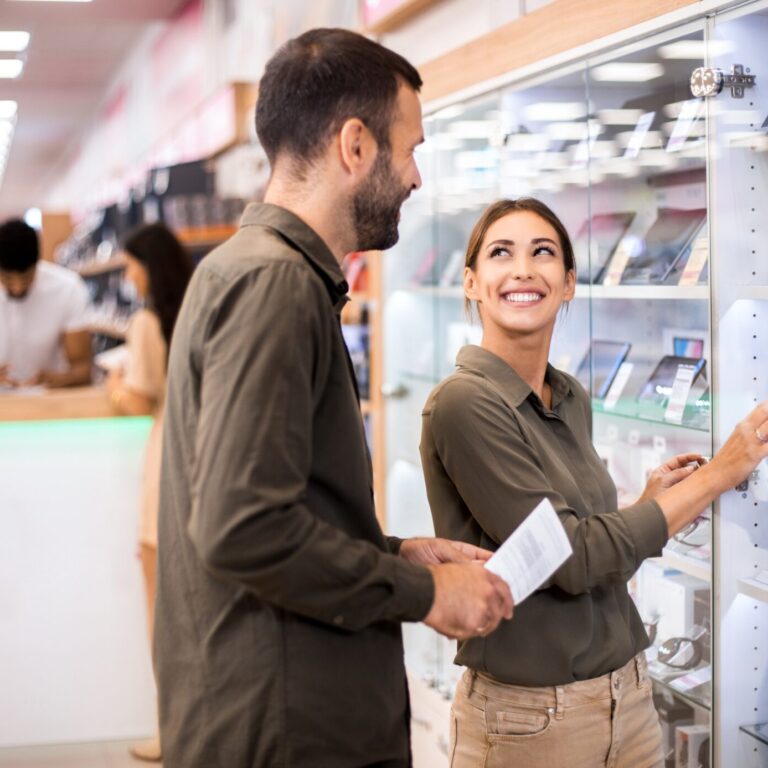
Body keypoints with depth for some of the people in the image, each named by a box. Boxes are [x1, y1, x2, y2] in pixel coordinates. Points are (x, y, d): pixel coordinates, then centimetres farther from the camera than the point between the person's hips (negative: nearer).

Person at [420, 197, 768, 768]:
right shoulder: (463, 405, -16)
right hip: (530, 714, -6)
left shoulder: (573, 399, 6)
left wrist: (652, 502, -2)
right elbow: (572, 560, -19)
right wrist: (716, 475, -14)